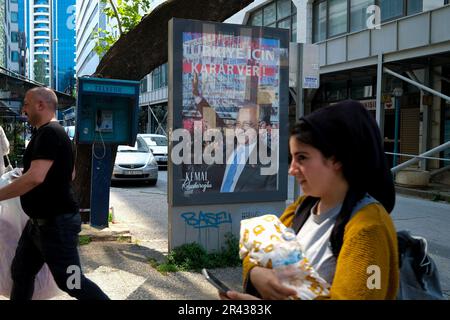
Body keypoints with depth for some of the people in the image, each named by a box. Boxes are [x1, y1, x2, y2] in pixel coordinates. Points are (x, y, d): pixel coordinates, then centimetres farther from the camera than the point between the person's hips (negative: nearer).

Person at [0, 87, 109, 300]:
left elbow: (35, 177, -31)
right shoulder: (50, 133, 13)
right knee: (20, 273, 17)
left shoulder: (49, 133, -19)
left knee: (70, 282, -1)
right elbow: (68, 175, 22)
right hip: (40, 221, 10)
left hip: (56, 223, -10)